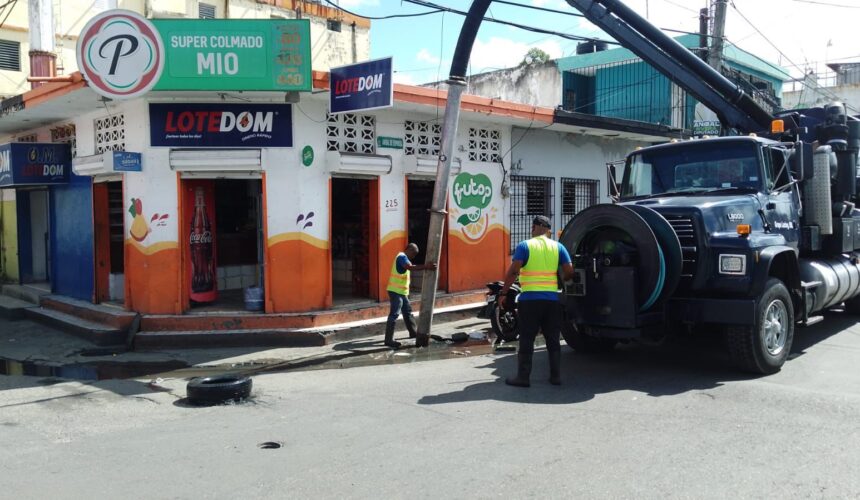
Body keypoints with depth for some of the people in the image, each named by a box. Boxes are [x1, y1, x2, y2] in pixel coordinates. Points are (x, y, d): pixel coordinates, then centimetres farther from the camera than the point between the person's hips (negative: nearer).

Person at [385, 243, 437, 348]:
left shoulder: (403, 257, 18)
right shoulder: (402, 257, -15)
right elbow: (410, 267, -33)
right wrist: (426, 266, -39)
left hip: (401, 291, 11)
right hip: (396, 291, -11)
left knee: (408, 312, 20)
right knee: (394, 315, -9)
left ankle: (414, 332, 35)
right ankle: (389, 340, -7)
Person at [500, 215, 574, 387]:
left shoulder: (524, 246, -3)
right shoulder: (558, 247, 7)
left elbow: (513, 271, -13)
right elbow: (569, 272, 2)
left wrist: (504, 293, -7)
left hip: (530, 299, -3)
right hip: (552, 299, 3)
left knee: (526, 340, 3)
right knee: (553, 340, 13)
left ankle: (523, 377, 7)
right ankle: (556, 376, 17)